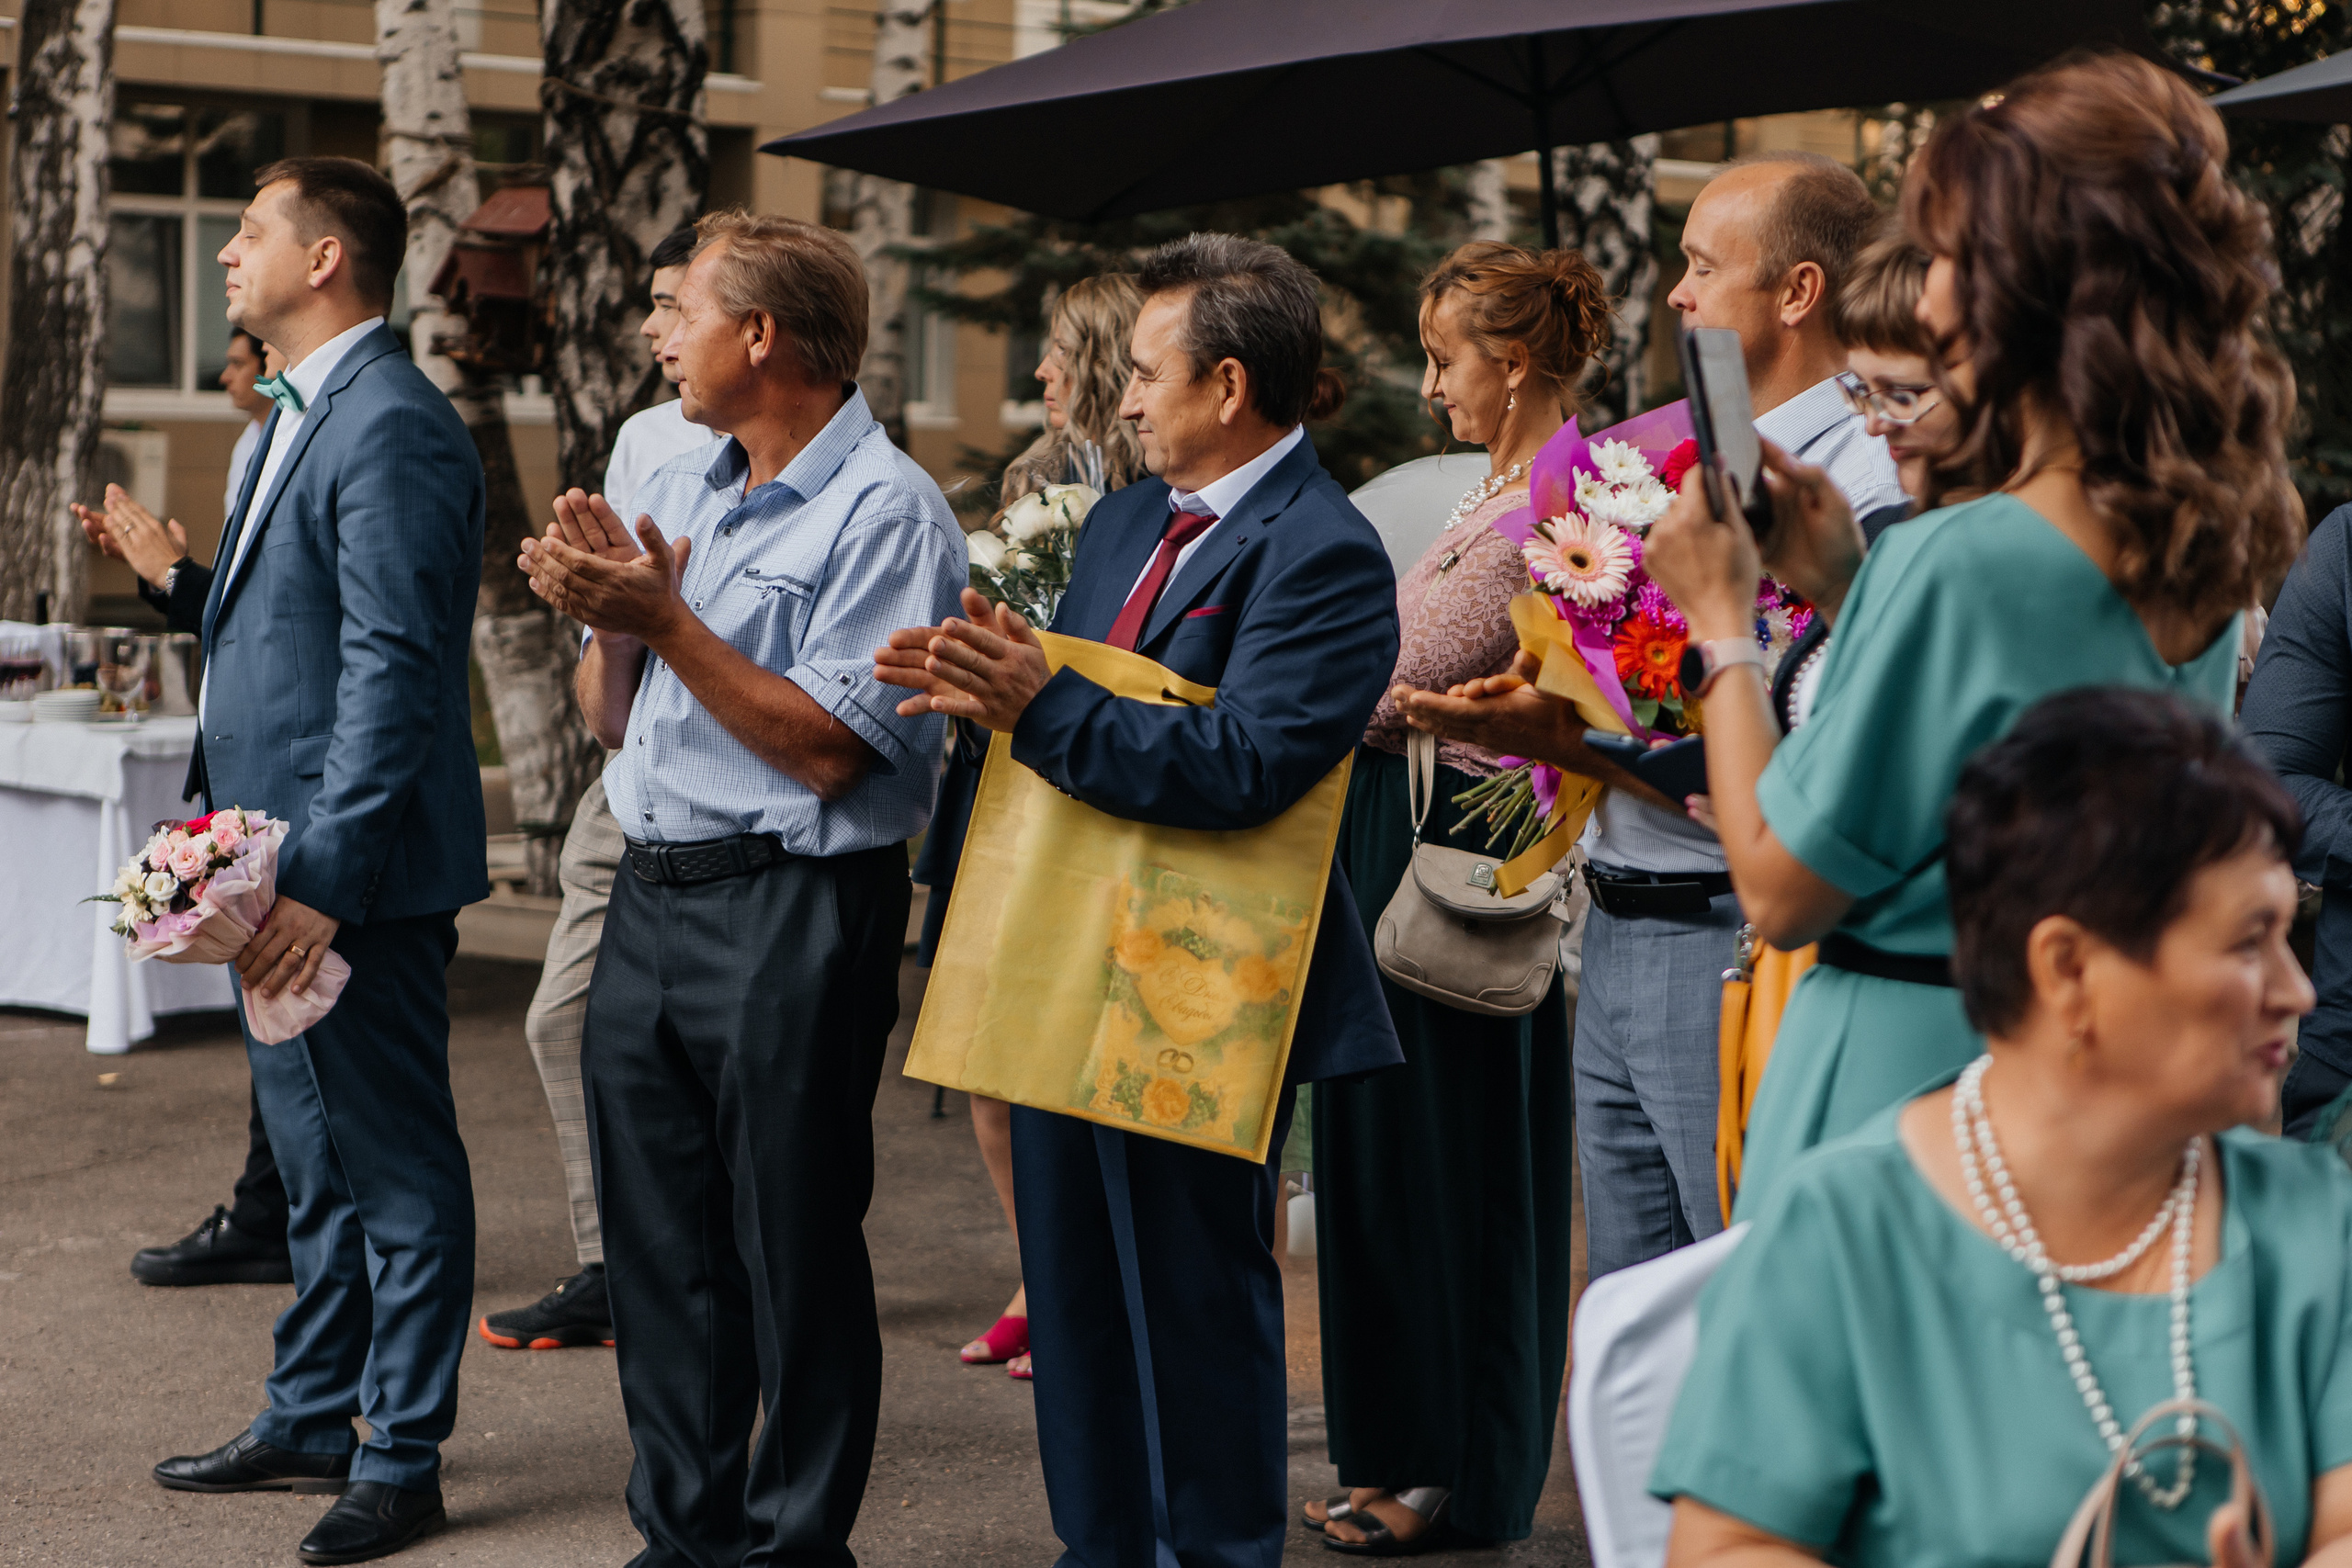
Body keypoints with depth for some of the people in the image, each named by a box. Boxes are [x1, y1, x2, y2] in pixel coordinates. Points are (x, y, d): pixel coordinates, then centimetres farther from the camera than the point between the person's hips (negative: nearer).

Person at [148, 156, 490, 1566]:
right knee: (315, 1159, 18)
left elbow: (393, 669, -21)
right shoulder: (306, 416, 16)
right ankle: (313, 1421, 30)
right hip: (280, 862, 10)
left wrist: (325, 874, -23)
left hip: (356, 870, -10)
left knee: (396, 1165, 0)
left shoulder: (393, 427, -16)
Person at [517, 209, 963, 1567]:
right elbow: (616, 721, 17)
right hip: (652, 896, 8)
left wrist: (663, 618, -17)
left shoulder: (885, 514, -11)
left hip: (794, 915, -8)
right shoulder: (678, 488, 15)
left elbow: (825, 746, -18)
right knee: (659, 1244, 13)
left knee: (795, 1254, 0)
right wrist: (604, 617, -3)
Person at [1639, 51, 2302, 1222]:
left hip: (1906, 1067, -7)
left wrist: (1721, 621, -4)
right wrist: (1855, 581, 13)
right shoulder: (2212, 557, 2)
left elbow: (1781, 894, -14)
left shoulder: (1958, 564, -22)